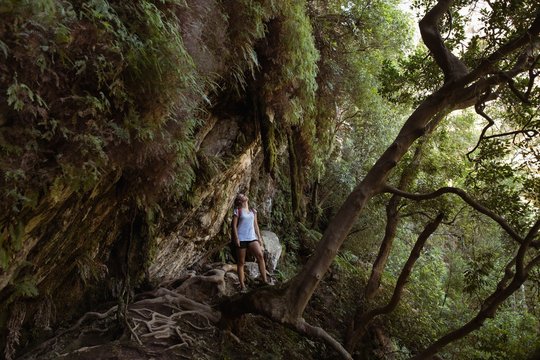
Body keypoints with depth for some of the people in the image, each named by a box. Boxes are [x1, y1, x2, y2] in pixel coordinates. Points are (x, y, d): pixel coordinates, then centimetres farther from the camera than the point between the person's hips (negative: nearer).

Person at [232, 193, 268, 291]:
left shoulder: (253, 211, 16)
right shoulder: (237, 211, 2)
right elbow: (234, 225, -3)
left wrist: (259, 238, 14)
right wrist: (236, 238, -13)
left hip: (252, 238, 4)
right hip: (241, 238, -3)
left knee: (260, 255, -17)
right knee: (241, 262, 1)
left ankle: (265, 280, -15)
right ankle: (242, 284, 7)